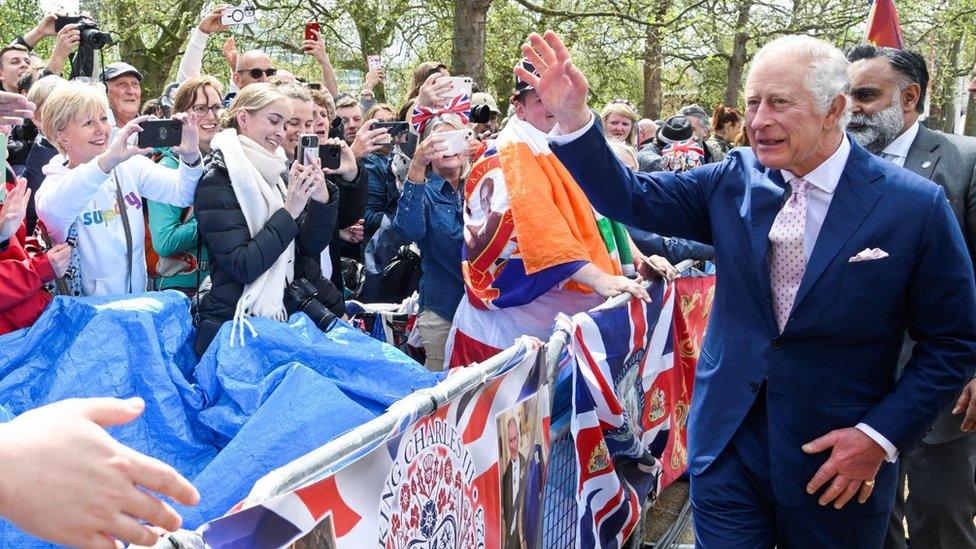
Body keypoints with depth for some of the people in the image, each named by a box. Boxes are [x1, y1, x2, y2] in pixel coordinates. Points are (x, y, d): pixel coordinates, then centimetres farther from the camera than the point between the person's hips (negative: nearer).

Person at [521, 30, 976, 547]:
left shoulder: (916, 206, -11)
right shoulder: (735, 180, -1)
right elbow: (630, 197, -4)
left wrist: (882, 437, -12)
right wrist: (572, 117, -18)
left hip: (839, 464, -2)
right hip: (728, 444, 2)